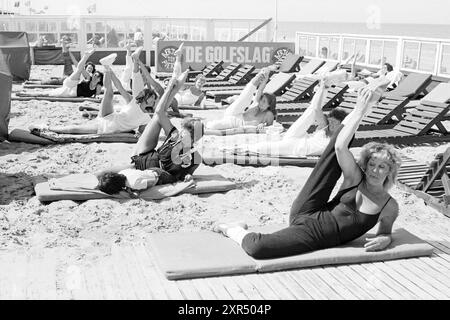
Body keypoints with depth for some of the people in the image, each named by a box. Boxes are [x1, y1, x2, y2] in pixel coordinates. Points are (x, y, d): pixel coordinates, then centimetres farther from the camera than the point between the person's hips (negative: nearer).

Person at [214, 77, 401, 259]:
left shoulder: (390, 207, -1)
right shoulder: (355, 177, -1)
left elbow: (385, 232, 14)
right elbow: (340, 147, -17)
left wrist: (385, 239, -12)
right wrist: (360, 111, -19)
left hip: (313, 239, -1)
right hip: (306, 214, 2)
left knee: (257, 248, -29)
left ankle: (234, 230, 2)